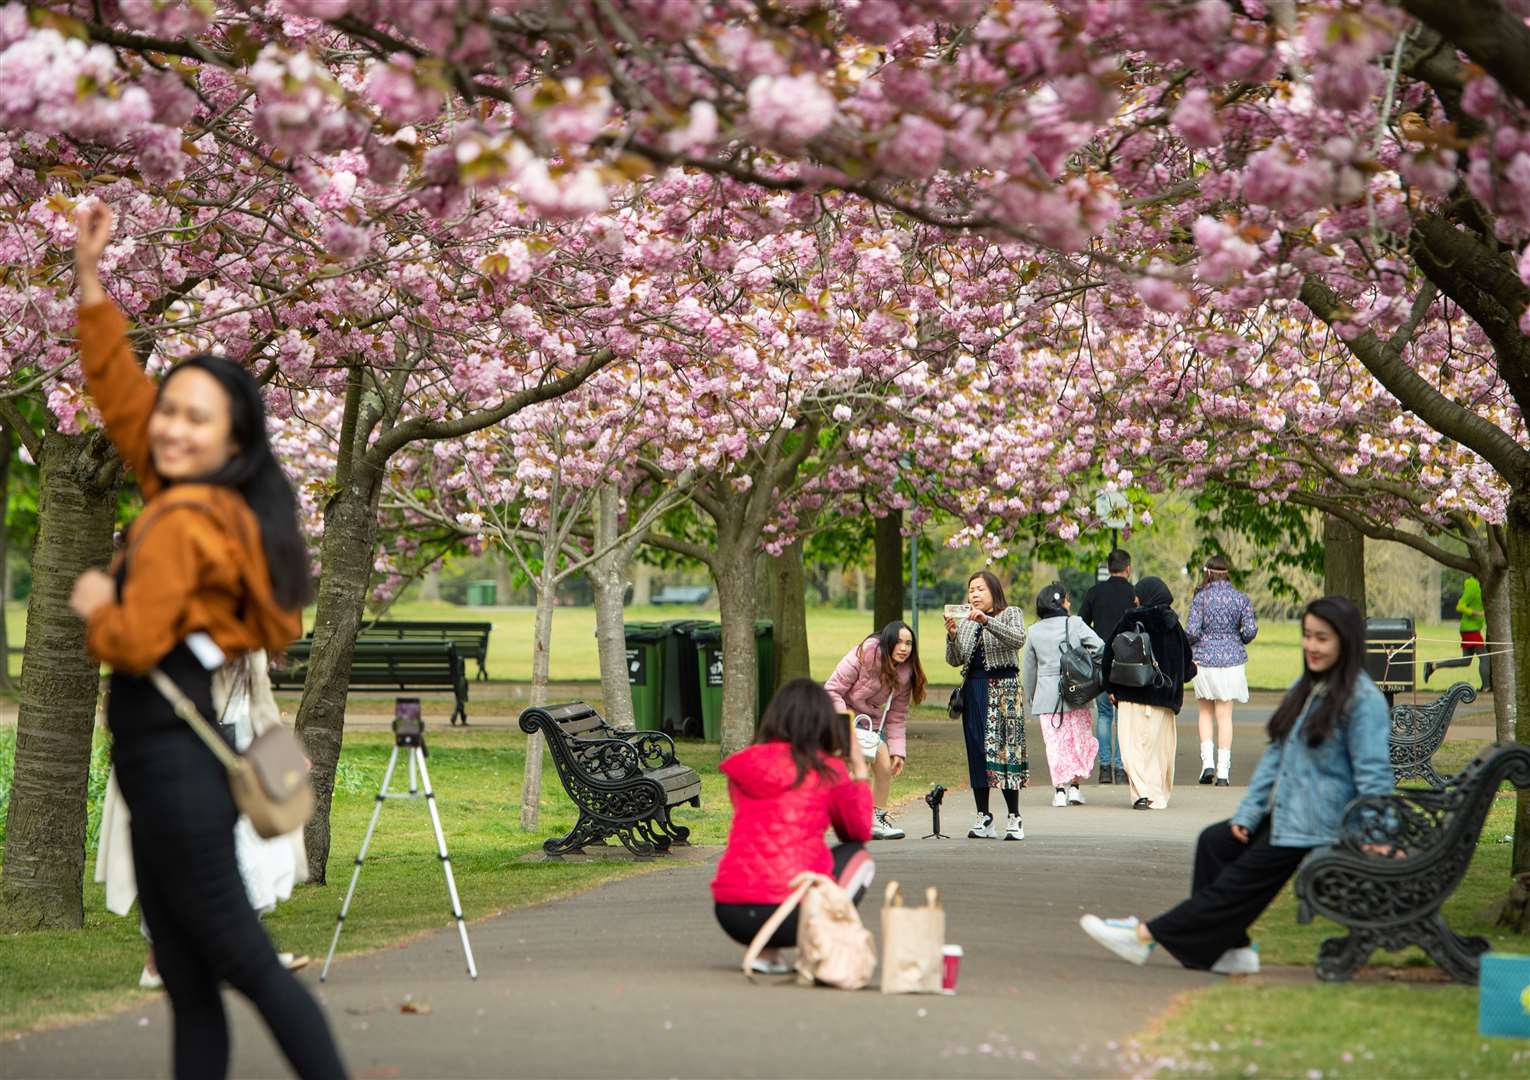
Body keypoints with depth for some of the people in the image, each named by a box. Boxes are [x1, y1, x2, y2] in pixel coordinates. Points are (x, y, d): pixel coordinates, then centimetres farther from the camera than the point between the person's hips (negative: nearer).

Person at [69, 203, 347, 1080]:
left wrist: (96, 605, -1)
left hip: (171, 763, -9)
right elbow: (120, 392, 18)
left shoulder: (181, 521, -14)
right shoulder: (209, 501, 10)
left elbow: (135, 641, -21)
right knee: (189, 985, 9)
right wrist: (92, 285, 16)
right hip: (173, 761, 9)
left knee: (244, 962, -6)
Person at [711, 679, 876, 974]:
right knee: (858, 857, 22)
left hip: (730, 915, 4)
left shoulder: (742, 765, 11)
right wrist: (859, 772, 29)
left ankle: (764, 952, 12)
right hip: (792, 914, -4)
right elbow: (859, 832, 17)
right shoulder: (828, 769, 1)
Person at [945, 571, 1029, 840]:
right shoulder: (965, 622, 18)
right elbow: (955, 660, 12)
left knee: (1004, 747, -11)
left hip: (1003, 685, -5)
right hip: (973, 688, 5)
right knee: (977, 750, 0)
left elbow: (1017, 639, -15)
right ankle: (983, 818, 2)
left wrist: (986, 620, -25)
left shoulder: (1010, 614, 6)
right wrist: (952, 636, -6)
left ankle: (1014, 818, -8)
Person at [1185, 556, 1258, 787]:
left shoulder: (1200, 598, -7)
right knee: (1225, 715, 6)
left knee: (1206, 712, 16)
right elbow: (1250, 629, -6)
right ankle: (1223, 771, 3)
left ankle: (1207, 761, 1)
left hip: (1205, 661, -1)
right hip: (1232, 661, 1)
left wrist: (1189, 644, 8)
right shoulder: (1240, 598, -1)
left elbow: (1191, 631, -14)